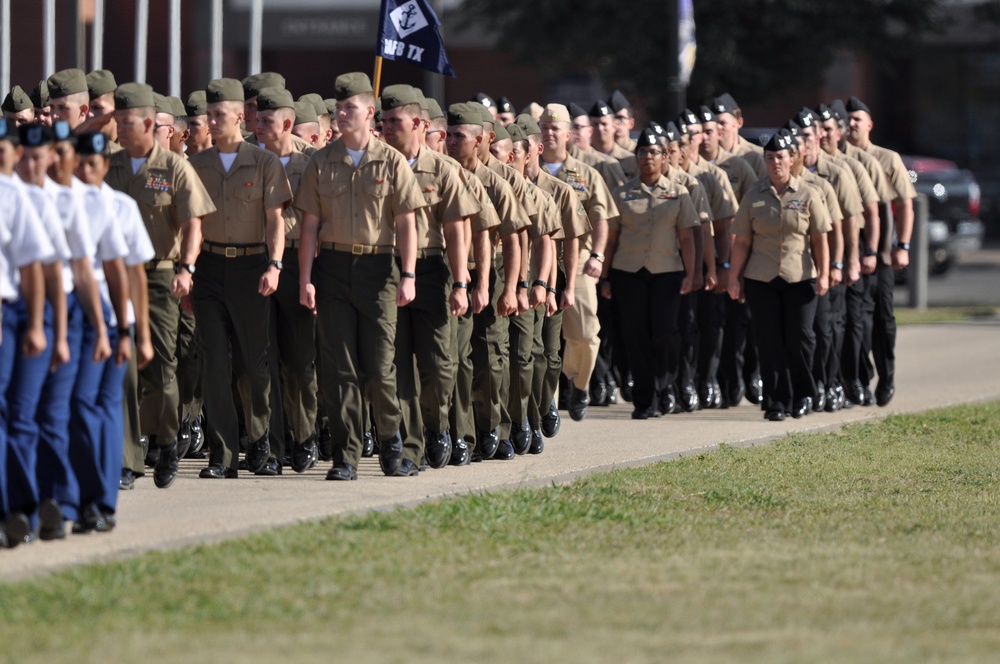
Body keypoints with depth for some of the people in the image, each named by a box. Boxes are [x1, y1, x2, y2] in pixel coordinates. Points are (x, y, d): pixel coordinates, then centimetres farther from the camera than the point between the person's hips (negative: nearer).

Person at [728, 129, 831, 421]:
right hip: (761, 280, 1)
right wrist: (734, 278, 3)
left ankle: (803, 394, 17)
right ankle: (776, 402, 6)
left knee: (799, 338, -3)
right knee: (770, 342, -1)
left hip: (800, 278, -1)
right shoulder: (754, 196, 5)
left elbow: (820, 239, 3)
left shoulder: (808, 195, 3)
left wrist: (823, 274, -5)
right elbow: (741, 241, 6)